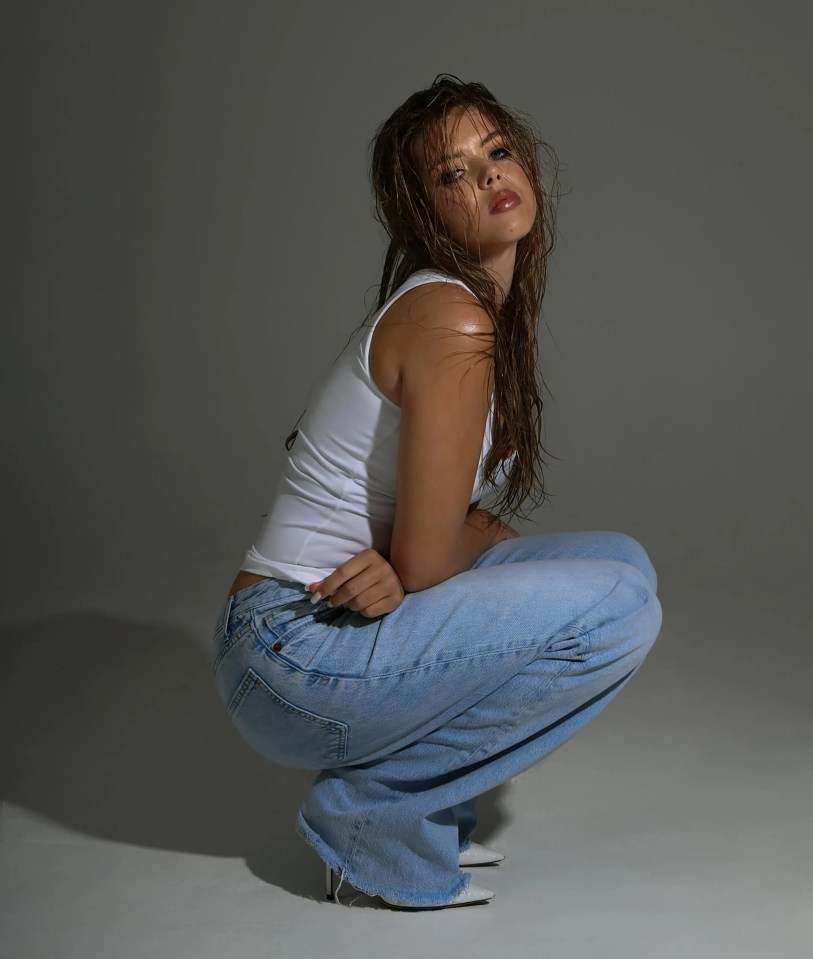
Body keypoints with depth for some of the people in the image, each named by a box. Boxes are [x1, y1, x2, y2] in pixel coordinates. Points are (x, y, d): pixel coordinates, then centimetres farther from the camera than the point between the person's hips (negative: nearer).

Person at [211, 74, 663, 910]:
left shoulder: (494, 314, 11)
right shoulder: (451, 323, -19)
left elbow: (457, 517, 10)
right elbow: (421, 567, -20)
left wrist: (402, 566, -10)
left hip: (340, 627, 9)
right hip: (292, 658, -9)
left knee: (621, 560, 8)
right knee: (619, 607, -18)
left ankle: (421, 801, 10)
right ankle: (373, 817, -5)